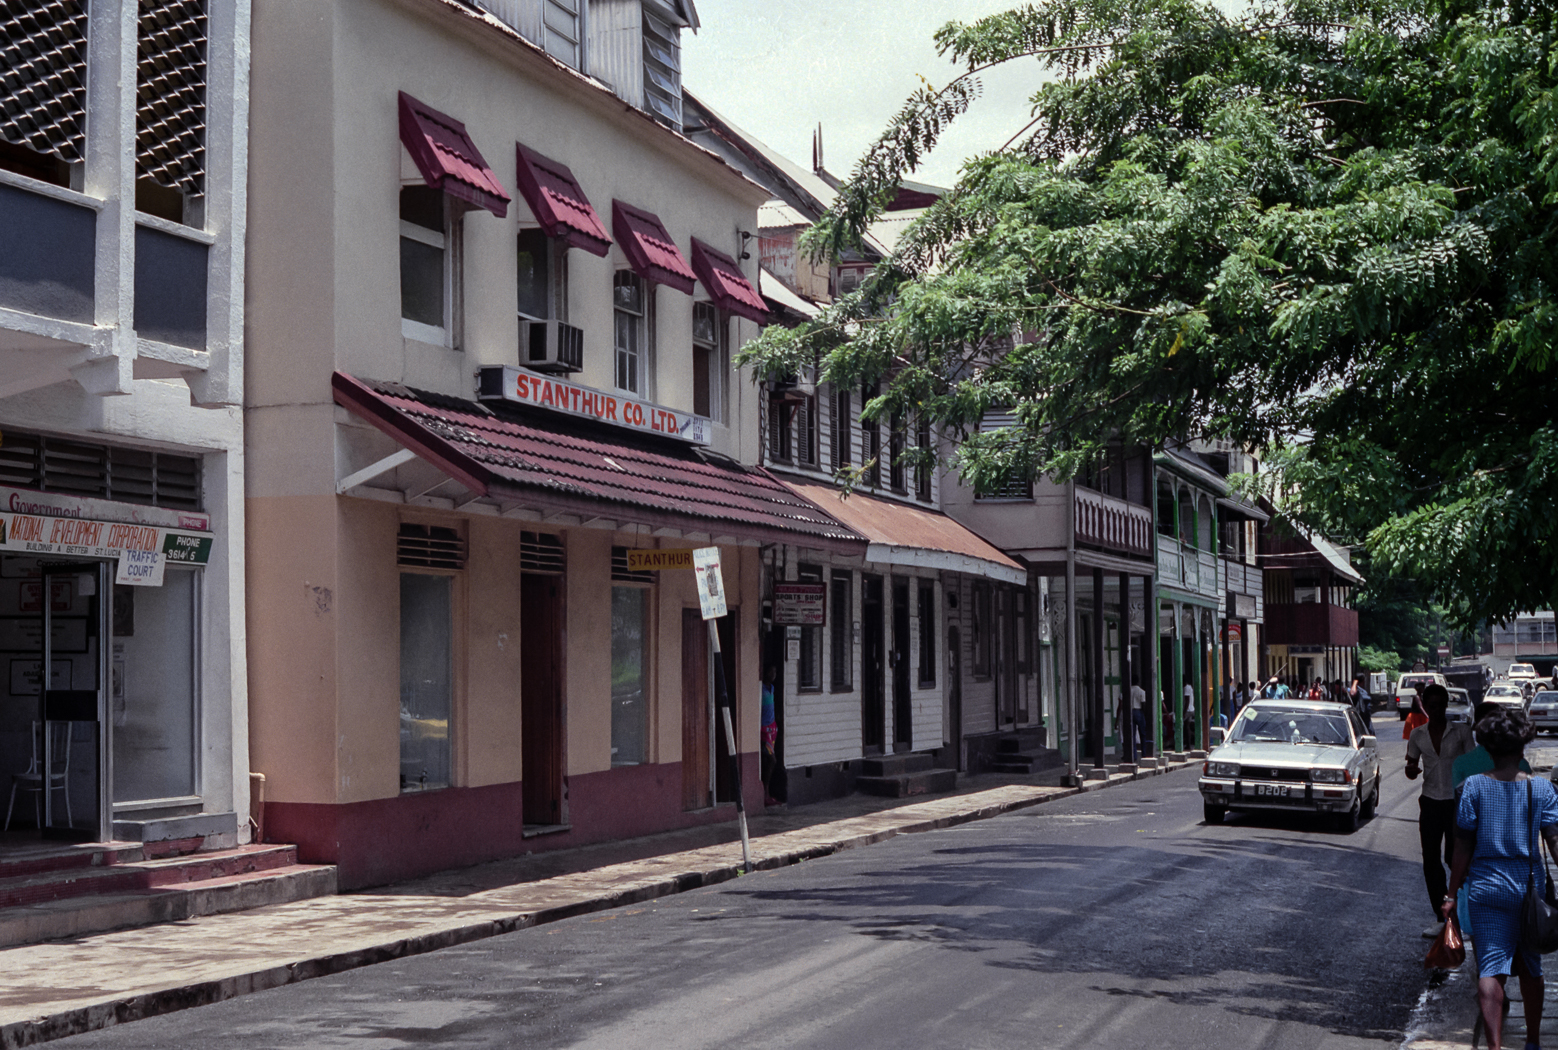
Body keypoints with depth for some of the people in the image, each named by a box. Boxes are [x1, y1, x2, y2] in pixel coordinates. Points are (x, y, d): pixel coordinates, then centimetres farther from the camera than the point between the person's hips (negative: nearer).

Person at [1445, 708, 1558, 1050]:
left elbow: (1463, 846, -4)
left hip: (1485, 886, -1)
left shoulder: (1474, 786, -6)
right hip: (1528, 886, 2)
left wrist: (1452, 894, 2)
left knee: (1490, 969, -2)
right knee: (1530, 969, 18)